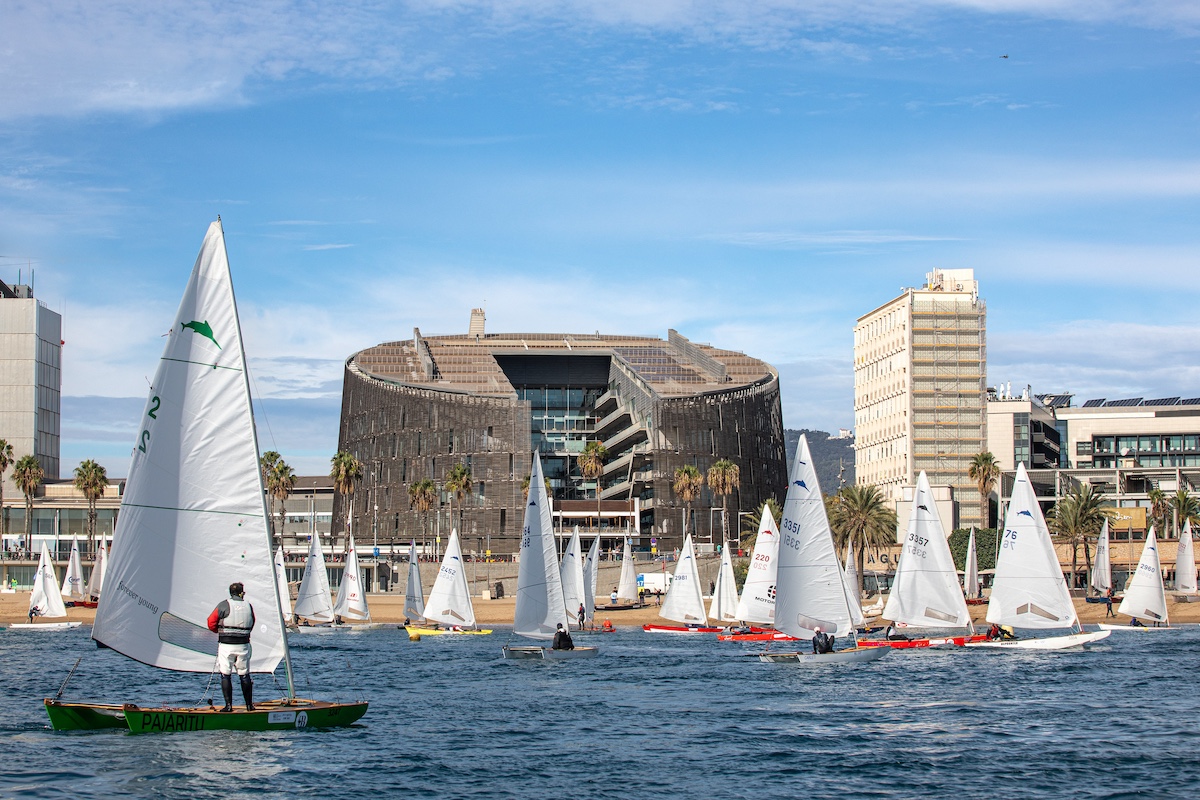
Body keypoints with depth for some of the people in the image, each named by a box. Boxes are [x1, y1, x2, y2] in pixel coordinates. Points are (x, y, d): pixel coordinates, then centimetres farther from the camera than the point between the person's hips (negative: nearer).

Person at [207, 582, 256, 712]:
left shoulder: (224, 605, -5)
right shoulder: (248, 606, 4)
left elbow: (211, 623, -2)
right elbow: (251, 626, 12)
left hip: (226, 645, -3)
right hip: (243, 646, 3)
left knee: (225, 675, 3)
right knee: (244, 675, 11)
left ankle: (228, 705, -2)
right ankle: (249, 705, 15)